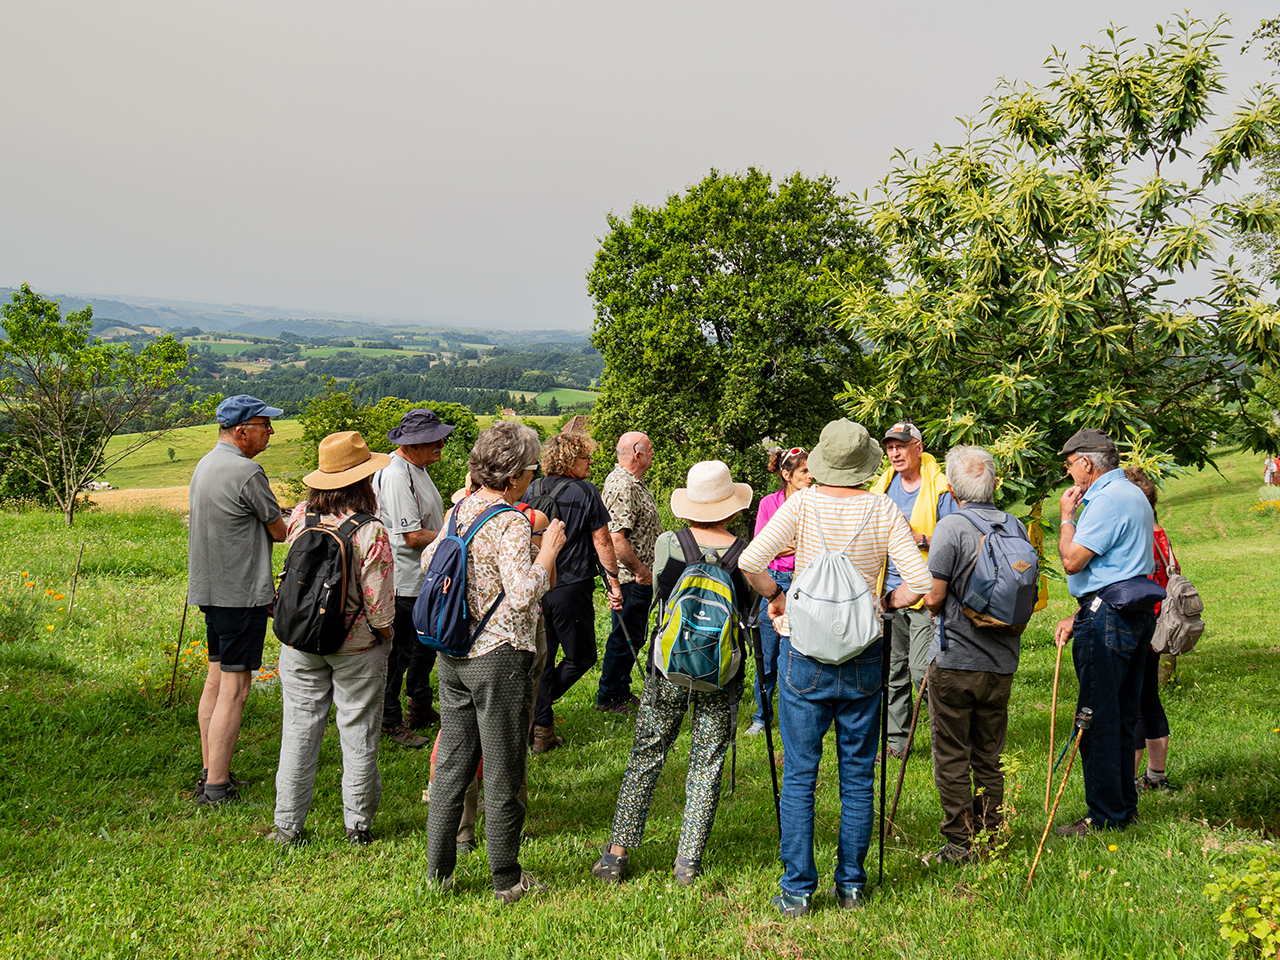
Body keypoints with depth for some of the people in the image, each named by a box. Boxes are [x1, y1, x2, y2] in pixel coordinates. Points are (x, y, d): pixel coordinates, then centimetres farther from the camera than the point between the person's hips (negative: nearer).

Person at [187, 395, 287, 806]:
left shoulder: (205, 464, 12)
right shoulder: (247, 472, -18)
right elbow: (279, 531, -10)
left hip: (210, 588, 10)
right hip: (241, 594, -10)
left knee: (216, 678, 15)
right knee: (234, 687, -5)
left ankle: (211, 773, 23)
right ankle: (216, 787, -3)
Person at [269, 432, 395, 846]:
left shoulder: (300, 517, -8)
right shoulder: (370, 532, -20)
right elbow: (378, 601, -17)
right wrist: (386, 634, 3)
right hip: (357, 645, -3)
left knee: (299, 729, 12)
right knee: (358, 733, 11)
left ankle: (287, 825, 19)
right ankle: (358, 824, 21)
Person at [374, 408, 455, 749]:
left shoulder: (416, 468, 11)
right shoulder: (396, 476, -23)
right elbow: (413, 536, -25)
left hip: (423, 578, 10)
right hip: (402, 582, -10)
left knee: (425, 644, 21)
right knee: (398, 651, 1)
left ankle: (420, 709, 36)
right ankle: (389, 720, 14)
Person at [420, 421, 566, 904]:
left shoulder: (459, 510, 5)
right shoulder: (510, 522, -18)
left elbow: (428, 561, 21)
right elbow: (524, 594, -25)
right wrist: (549, 549, -12)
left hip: (451, 654, 7)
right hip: (499, 656, -7)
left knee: (451, 765, 16)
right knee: (503, 773, 5)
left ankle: (438, 869, 24)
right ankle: (506, 879, 17)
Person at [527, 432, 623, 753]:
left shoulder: (531, 491, 6)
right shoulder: (585, 492, -9)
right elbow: (601, 541, -8)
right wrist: (613, 579, 0)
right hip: (571, 588, -6)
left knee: (542, 658, 14)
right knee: (581, 657, 9)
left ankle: (542, 732, 17)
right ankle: (535, 717, -4)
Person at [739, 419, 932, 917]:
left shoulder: (803, 504, -8)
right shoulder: (883, 510, -4)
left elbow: (750, 561, -18)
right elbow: (920, 580, -9)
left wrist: (777, 598, -1)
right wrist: (884, 604, 8)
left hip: (804, 654, -1)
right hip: (863, 656, 1)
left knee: (799, 776, 6)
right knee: (857, 774, 13)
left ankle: (798, 890, 10)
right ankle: (851, 885, 21)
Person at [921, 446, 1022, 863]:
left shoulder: (951, 527, -13)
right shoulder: (1016, 528, 4)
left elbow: (933, 597, -15)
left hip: (954, 661, -5)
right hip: (1001, 661, 5)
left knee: (952, 758, 5)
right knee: (989, 759, 15)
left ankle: (959, 843, 9)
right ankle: (989, 839, 22)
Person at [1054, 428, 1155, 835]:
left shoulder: (1108, 501, -16)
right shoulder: (1133, 495, 19)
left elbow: (1072, 561, -20)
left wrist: (1067, 517, -4)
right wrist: (1079, 617, 19)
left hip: (1107, 618, -10)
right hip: (1135, 613, 10)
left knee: (1097, 718, -4)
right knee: (1122, 717, 16)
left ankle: (1105, 816, 1)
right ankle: (1124, 805, 24)